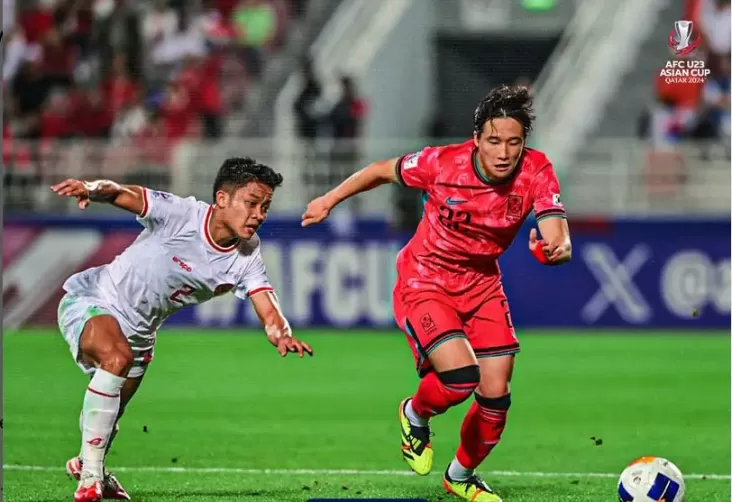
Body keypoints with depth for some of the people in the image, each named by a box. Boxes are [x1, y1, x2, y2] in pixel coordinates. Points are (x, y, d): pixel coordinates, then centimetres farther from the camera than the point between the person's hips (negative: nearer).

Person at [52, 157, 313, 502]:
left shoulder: (247, 258, -12)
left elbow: (268, 313, -21)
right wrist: (92, 189, -61)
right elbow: (125, 196, -38)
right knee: (117, 357, -36)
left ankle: (86, 464, 53)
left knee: (110, 412, 18)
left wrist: (283, 337, -44)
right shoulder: (181, 215, -27)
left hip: (139, 329, 7)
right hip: (90, 301, -7)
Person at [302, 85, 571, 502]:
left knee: (496, 394, 1)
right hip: (424, 281, -4)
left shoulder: (536, 171, -19)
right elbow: (383, 171, -5)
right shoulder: (443, 163, -24)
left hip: (482, 281, 4)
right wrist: (330, 200, 3)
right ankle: (415, 415, 13)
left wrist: (557, 247, -51)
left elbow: (560, 239, -27)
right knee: (461, 375, -24)